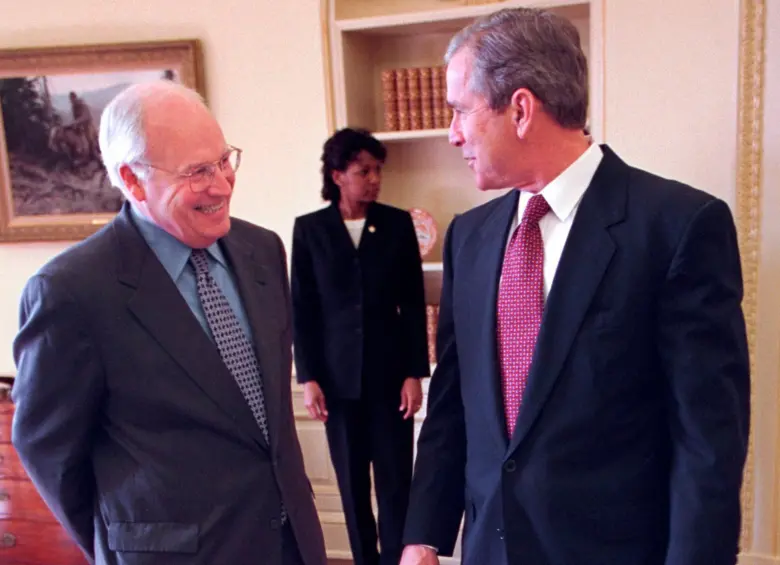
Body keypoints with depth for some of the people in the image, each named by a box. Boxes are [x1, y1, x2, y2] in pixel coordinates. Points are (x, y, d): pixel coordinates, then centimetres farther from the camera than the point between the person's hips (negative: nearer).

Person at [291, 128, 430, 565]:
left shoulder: (398, 224, 0)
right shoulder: (309, 229, 1)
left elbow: (414, 304, 1)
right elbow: (302, 309, 1)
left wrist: (415, 373, -3)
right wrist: (308, 377, -3)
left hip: (390, 372, 0)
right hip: (338, 375, 1)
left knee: (395, 483, 3)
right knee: (352, 485, 11)